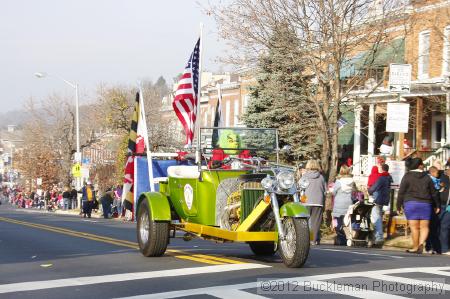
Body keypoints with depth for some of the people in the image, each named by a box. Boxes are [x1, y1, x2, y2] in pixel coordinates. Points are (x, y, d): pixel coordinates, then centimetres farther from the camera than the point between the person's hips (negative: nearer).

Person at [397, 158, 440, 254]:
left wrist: (399, 205, 4)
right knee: (424, 226, 5)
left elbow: (401, 192, -2)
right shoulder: (426, 177, 9)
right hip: (425, 204, 2)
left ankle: (415, 247, 4)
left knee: (414, 227, 0)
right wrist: (437, 205, 21)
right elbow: (434, 193, 12)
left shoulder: (407, 176, 1)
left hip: (410, 203, -2)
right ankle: (421, 243, -18)